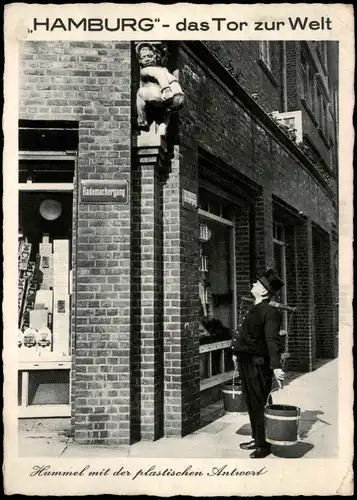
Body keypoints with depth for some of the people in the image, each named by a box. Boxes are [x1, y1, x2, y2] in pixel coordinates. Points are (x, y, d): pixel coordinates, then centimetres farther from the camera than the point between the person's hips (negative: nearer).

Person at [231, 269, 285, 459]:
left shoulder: (270, 311, -15)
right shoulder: (254, 308, 13)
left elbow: (272, 340, -23)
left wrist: (275, 366, -29)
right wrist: (236, 353, 28)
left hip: (258, 364, -10)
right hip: (246, 362, 10)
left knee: (259, 404, -1)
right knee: (250, 402, 18)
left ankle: (265, 444, 12)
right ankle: (257, 438, 32)